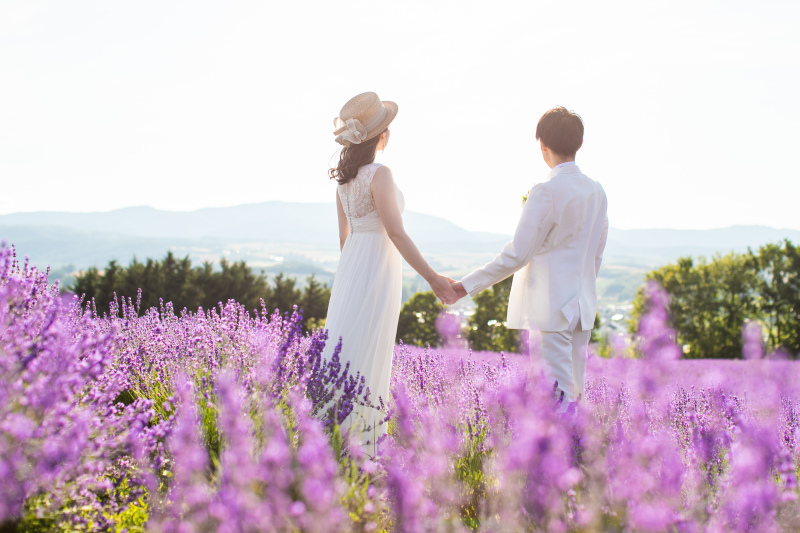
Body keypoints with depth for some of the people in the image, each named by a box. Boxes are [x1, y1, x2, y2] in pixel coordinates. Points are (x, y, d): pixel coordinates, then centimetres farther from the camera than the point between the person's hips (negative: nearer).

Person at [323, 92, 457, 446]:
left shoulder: (344, 176, 9)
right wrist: (432, 279, -16)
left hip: (350, 265, 8)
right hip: (378, 264, -8)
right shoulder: (378, 174, -15)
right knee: (366, 353, -4)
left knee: (345, 346, 12)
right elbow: (396, 233, -18)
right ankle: (356, 434, 0)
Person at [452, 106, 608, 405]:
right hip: (583, 307, 8)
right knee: (574, 393, 12)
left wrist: (468, 285, -8)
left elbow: (517, 255, -15)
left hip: (549, 308, -8)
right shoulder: (596, 192, 8)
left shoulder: (546, 192, -15)